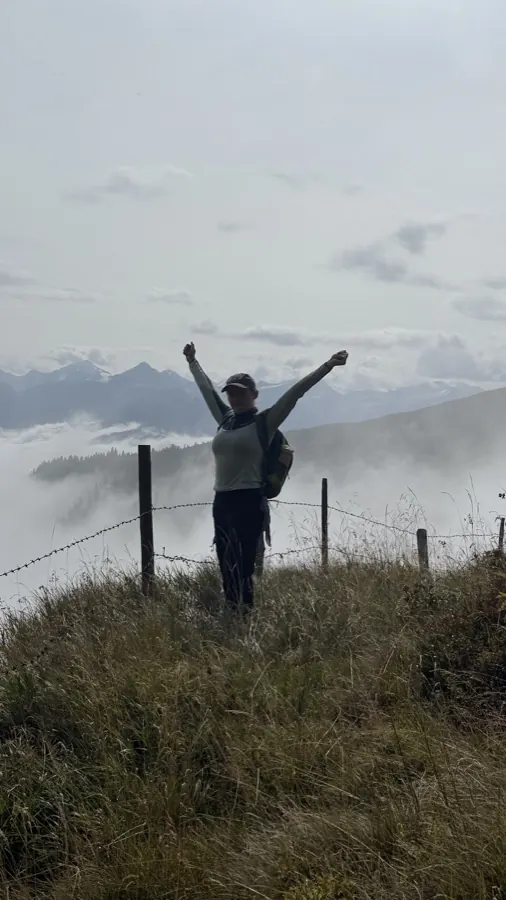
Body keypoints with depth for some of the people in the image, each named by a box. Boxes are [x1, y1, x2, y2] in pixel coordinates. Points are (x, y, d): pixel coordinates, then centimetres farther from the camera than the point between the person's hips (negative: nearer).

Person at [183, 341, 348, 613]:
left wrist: (328, 366, -14)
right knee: (227, 570, 4)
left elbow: (295, 392, -9)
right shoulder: (225, 419, 14)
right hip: (221, 502, 6)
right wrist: (192, 361, 43)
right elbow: (206, 388, 29)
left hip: (249, 502, -6)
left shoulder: (264, 423, -3)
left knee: (242, 569, -12)